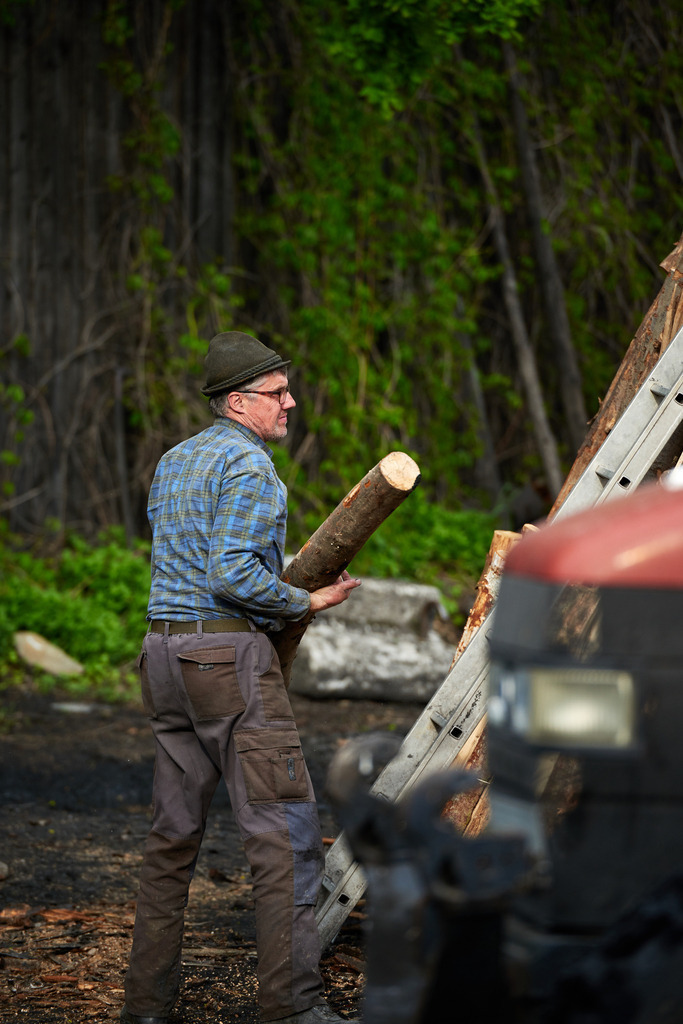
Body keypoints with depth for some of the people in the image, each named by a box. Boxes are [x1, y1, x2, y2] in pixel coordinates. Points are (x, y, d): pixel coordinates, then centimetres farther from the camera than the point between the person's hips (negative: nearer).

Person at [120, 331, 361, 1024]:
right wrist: (308, 603, -8)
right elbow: (232, 575, -19)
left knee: (174, 835, 12)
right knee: (285, 830, -7)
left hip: (164, 653, 9)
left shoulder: (172, 462, 18)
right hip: (230, 653, -9)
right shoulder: (247, 463, -10)